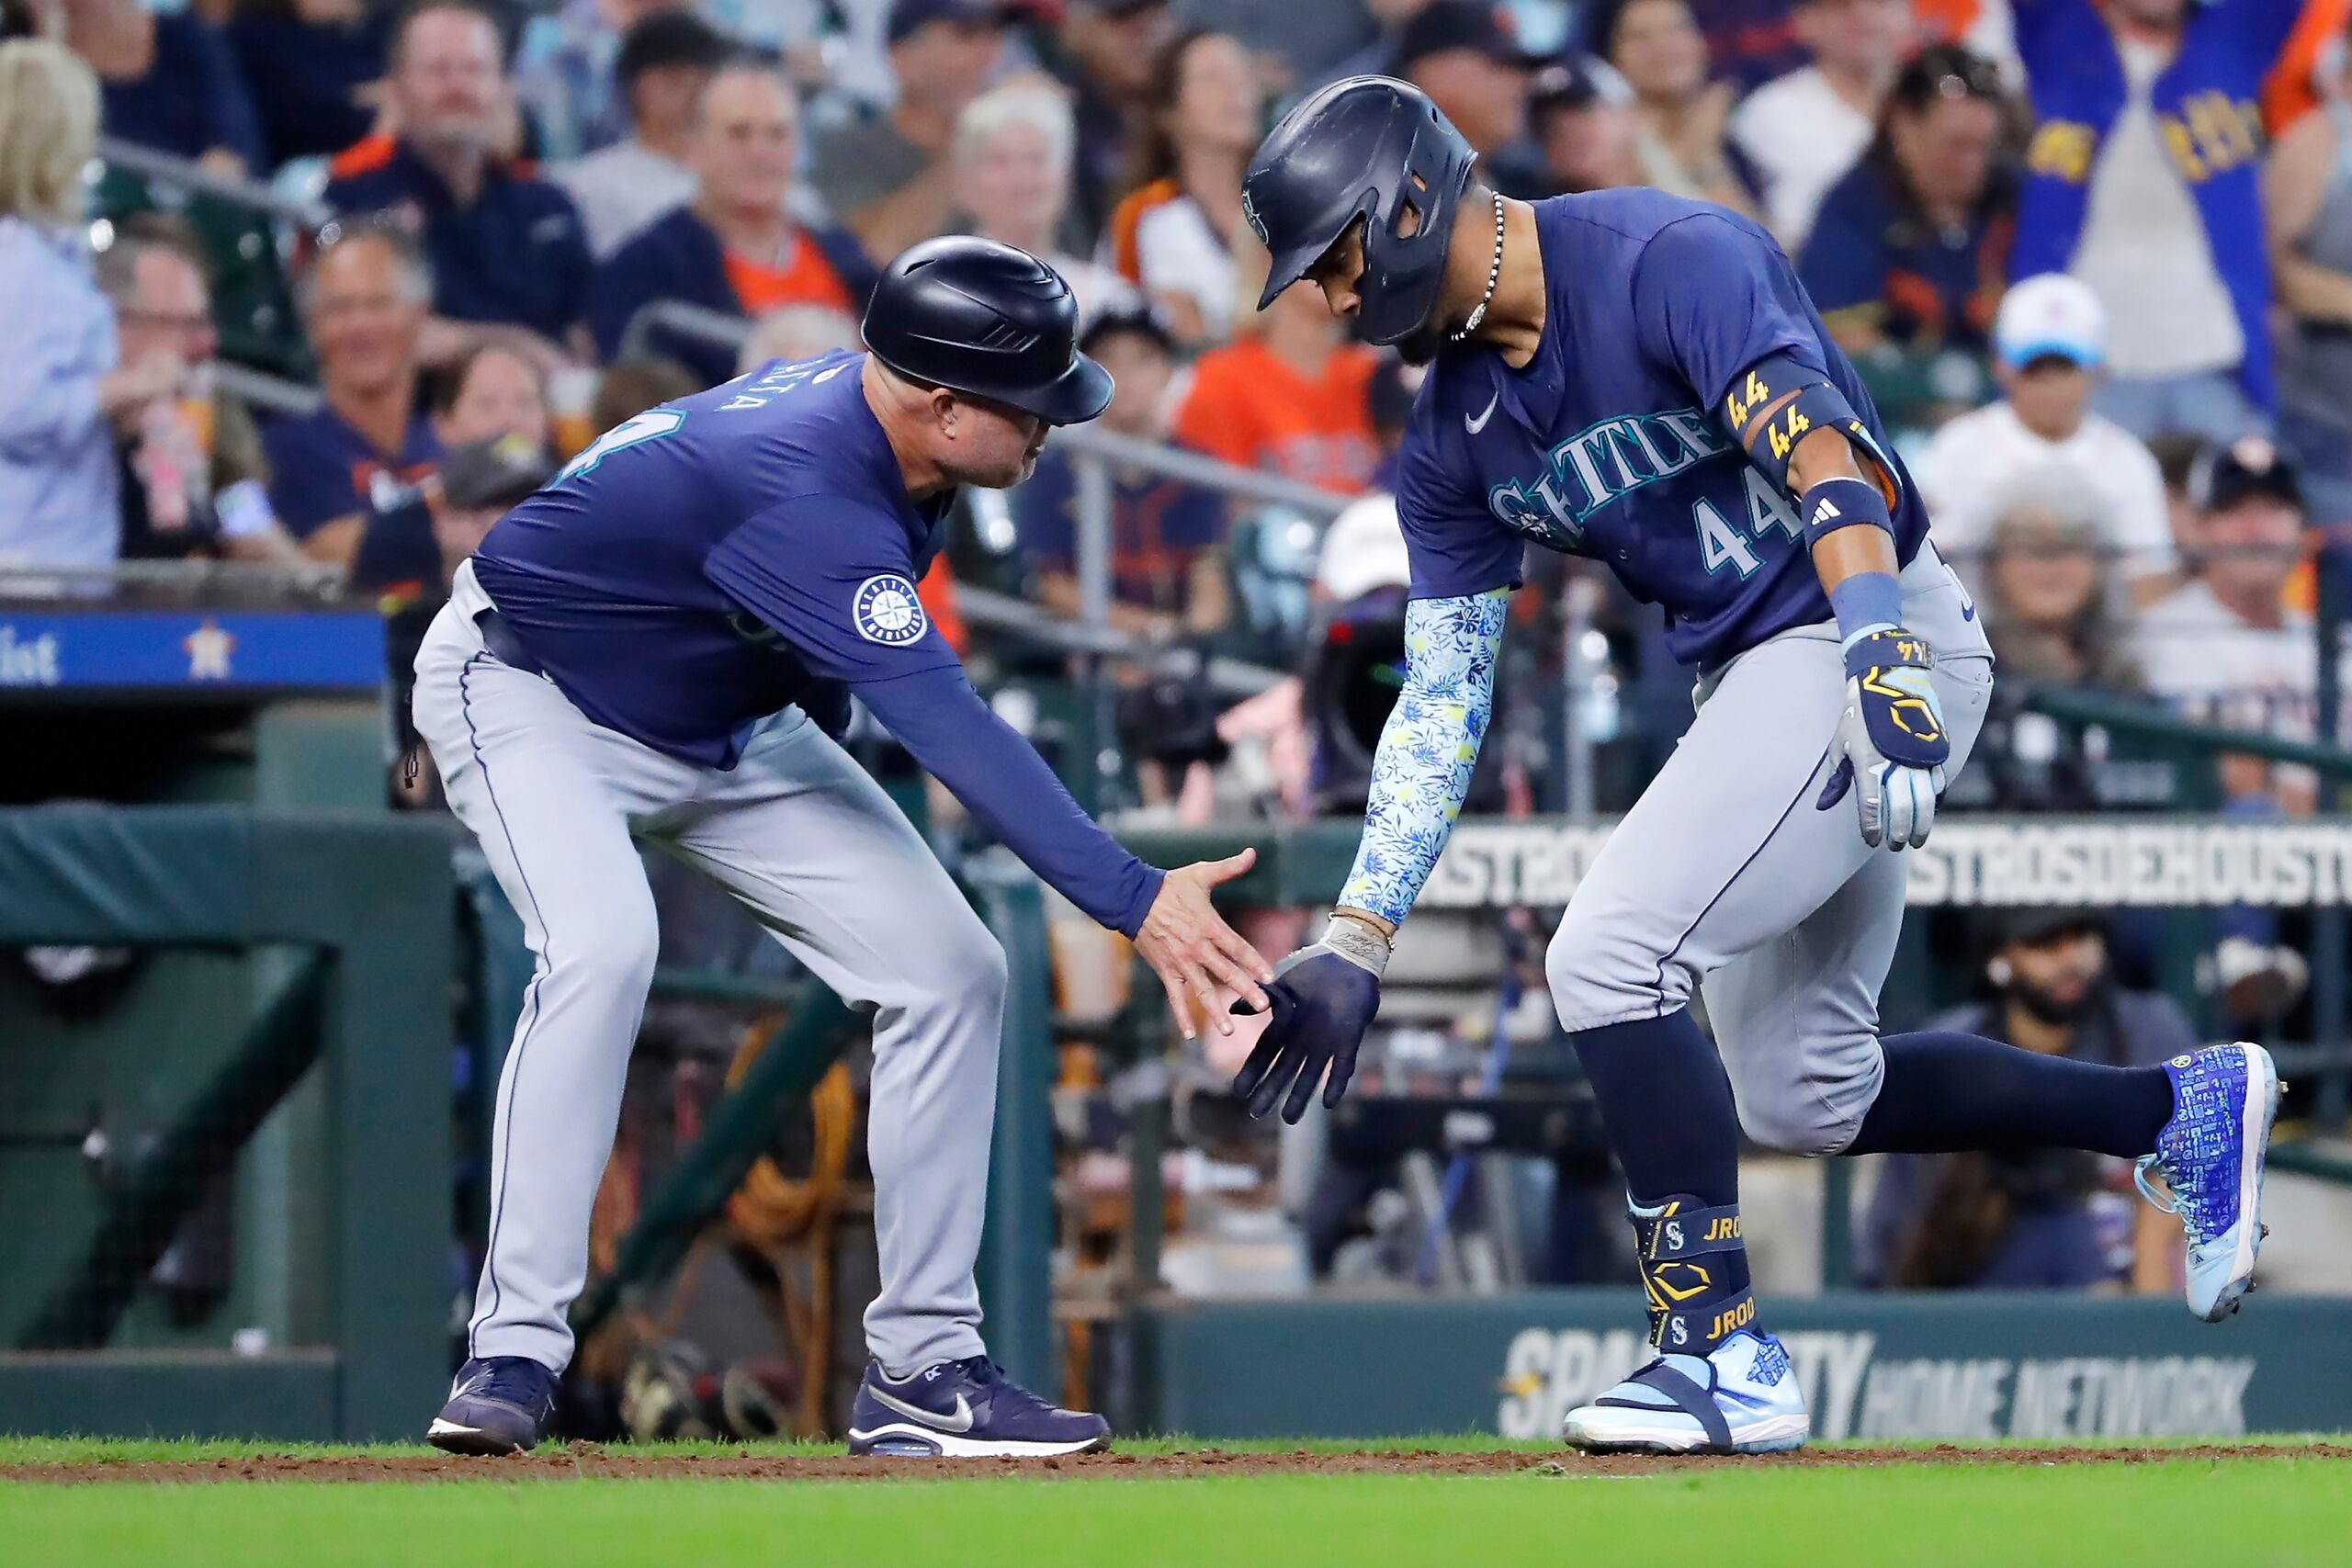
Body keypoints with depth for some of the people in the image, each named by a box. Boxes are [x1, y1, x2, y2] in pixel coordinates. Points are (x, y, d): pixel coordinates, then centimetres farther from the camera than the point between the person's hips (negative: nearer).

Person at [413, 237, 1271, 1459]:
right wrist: (1133, 900, -51)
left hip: (732, 733, 9)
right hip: (534, 697, -9)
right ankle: (513, 1355, -31)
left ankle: (919, 1368, 0)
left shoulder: (880, 415, -12)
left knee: (949, 972, -4)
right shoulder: (802, 487, -39)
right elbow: (948, 727, -46)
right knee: (604, 946, -36)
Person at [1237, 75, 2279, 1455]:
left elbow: (1824, 459, -31)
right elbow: (1442, 700, 7)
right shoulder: (1454, 436, 6)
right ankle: (2185, 1111, 25)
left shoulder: (1666, 263, -18)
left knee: (1610, 956, -20)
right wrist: (1353, 946, 1)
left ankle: (1723, 1358, -16)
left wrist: (1883, 659, -45)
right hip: (1753, 675, 9)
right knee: (1800, 1096, 13)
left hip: (1883, 635, -9)